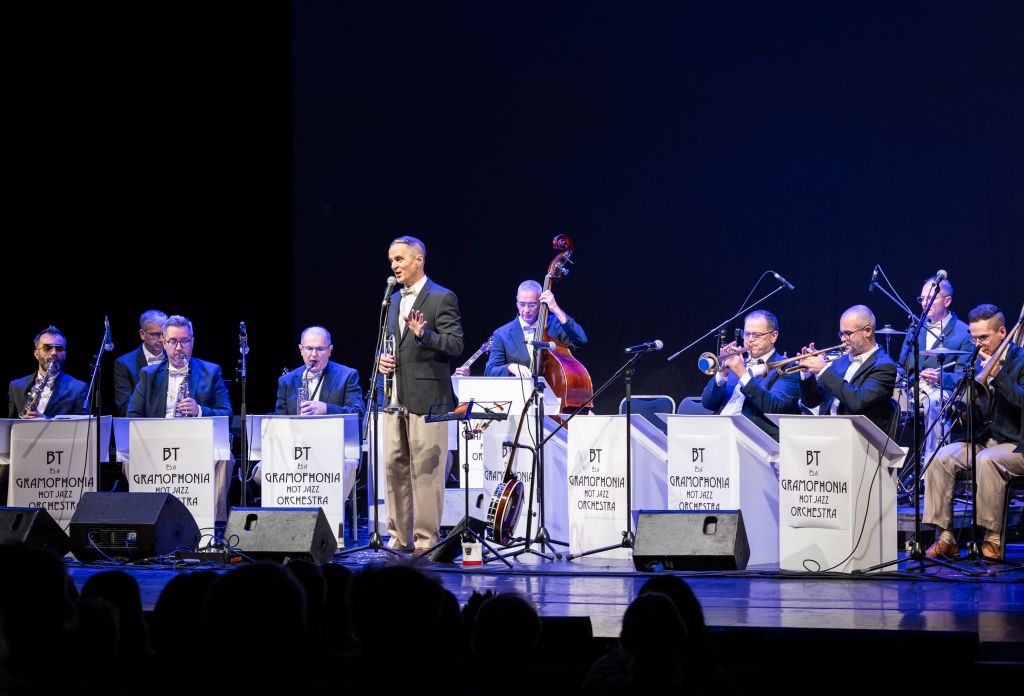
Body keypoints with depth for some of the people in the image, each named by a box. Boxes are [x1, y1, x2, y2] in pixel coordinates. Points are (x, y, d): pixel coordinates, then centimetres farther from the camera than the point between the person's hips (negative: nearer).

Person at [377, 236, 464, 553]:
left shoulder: (442, 298, -4)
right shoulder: (394, 300, 18)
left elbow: (455, 345, -11)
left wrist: (423, 334, -25)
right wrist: (383, 359, 6)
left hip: (427, 399, -7)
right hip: (395, 399, 7)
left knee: (425, 471, -6)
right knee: (394, 467, 8)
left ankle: (426, 540, -1)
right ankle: (400, 537, 15)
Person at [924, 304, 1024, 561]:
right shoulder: (977, 361, 14)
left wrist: (998, 375, -23)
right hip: (982, 440, 6)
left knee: (986, 460, -37)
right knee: (940, 458, -19)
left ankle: (993, 540, -30)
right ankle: (945, 537, -18)